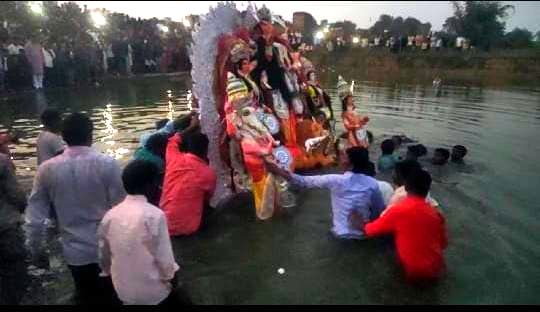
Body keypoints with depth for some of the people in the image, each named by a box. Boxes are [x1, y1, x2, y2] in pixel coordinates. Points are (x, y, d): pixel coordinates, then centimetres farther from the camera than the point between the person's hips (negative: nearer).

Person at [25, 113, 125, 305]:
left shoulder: (47, 169, -7)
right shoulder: (108, 164, -17)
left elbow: (34, 216, -1)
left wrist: (36, 248, 14)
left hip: (74, 252, 2)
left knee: (86, 298, 23)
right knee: (112, 297, 19)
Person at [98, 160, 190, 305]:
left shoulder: (109, 216, -6)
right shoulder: (154, 215, -22)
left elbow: (104, 255, 4)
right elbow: (164, 256, -18)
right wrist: (172, 276, 0)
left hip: (123, 291, 5)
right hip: (154, 292, -5)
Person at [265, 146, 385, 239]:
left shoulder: (335, 180, -19)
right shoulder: (372, 183, -13)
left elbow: (304, 182, -14)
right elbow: (380, 211, -1)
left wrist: (278, 171, -12)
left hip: (341, 234, -1)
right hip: (364, 234, 2)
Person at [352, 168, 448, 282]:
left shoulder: (398, 210, -16)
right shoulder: (436, 213, -3)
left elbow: (370, 230, -4)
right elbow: (443, 244, 10)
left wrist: (360, 224, 17)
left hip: (413, 273, -4)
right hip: (436, 271, 5)